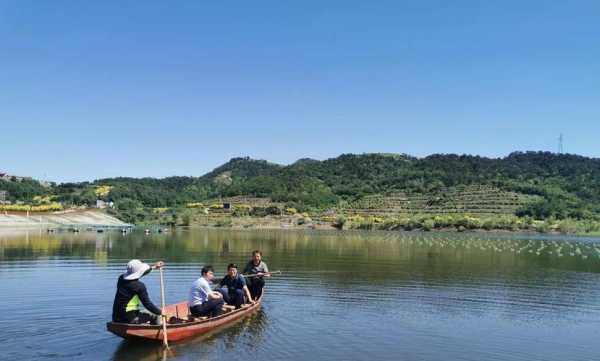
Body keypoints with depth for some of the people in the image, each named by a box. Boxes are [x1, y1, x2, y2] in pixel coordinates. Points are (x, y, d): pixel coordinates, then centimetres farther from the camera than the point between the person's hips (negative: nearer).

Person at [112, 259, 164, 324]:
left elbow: (138, 273, 22)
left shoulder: (121, 278, 5)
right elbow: (147, 304, -14)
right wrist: (160, 312, -1)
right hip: (128, 319, -8)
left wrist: (153, 267, 32)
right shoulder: (139, 286, -16)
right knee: (154, 317, 6)